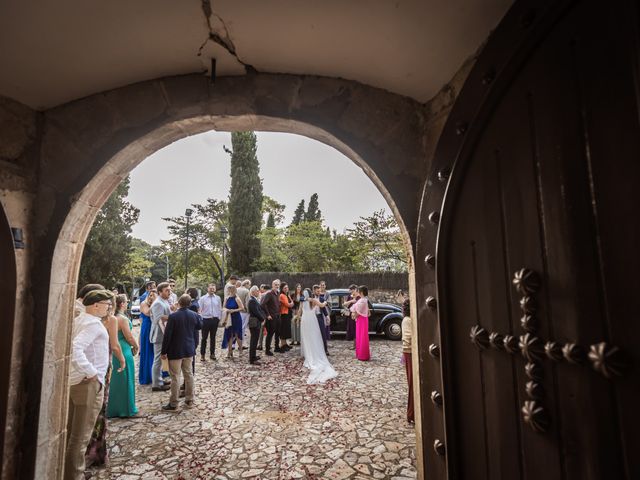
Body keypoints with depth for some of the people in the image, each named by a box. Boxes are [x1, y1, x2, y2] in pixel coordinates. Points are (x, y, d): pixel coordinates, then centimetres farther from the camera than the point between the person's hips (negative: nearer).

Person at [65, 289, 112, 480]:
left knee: (69, 431, 22)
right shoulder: (93, 323, -20)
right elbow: (75, 348, -33)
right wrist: (92, 373, -25)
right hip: (88, 384, -9)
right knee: (80, 434, 4)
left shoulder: (78, 320, 8)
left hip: (74, 380, 9)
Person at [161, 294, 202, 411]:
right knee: (188, 374, 15)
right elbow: (200, 326, 16)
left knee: (175, 377, 4)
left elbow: (167, 335, -15)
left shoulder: (173, 316, -19)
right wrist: (199, 315, 33)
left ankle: (173, 404, 14)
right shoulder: (194, 315, -4)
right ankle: (189, 400, 24)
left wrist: (163, 352, -6)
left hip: (175, 351, -5)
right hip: (189, 350, 5)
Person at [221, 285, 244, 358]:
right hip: (229, 319, 5)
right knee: (229, 335, 9)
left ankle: (241, 351, 15)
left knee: (237, 335, 1)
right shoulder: (227, 299, 6)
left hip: (236, 318, -5)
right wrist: (226, 310, -2)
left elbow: (242, 308, -14)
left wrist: (234, 310, -20)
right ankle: (230, 352, 18)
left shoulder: (237, 299, -10)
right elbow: (224, 307, 16)